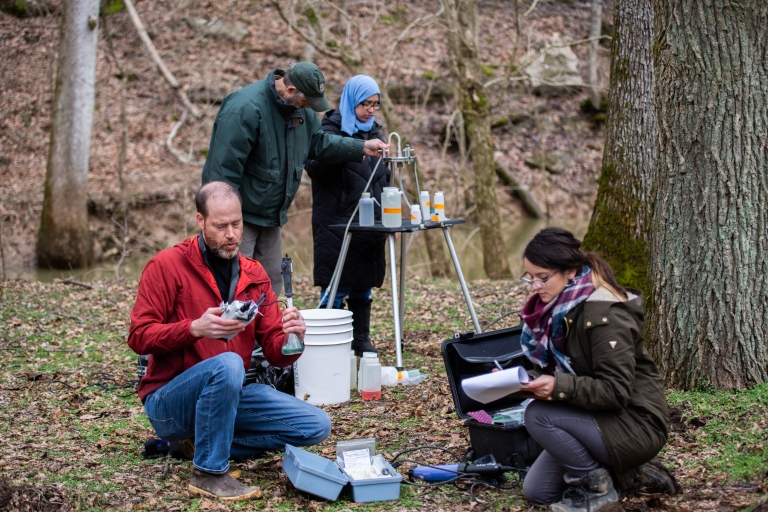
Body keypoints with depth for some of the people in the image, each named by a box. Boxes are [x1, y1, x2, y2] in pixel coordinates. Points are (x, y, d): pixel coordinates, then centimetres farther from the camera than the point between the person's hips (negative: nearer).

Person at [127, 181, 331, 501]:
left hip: (227, 396, 6)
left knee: (316, 427, -7)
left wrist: (292, 338, -22)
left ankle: (204, 443, 2)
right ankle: (209, 473, -20)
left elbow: (275, 353, 3)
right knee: (227, 364, -37)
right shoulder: (167, 265, -9)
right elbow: (139, 337, -14)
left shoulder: (254, 275, 6)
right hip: (168, 400, -6)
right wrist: (195, 328, -30)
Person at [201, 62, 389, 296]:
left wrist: (361, 147, 9)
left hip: (270, 216, 9)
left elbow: (318, 141, 20)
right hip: (241, 215, -9)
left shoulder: (300, 108, 4)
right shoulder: (246, 108, -24)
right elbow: (224, 169, -25)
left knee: (271, 281, 12)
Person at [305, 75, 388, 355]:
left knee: (363, 286, 12)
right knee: (335, 289, -4)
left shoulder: (373, 130, 16)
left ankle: (361, 340, 21)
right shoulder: (331, 130, -6)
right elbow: (313, 166, -19)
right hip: (336, 224, -6)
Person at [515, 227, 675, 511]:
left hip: (636, 425, -9)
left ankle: (597, 488, -7)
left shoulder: (603, 313, -24)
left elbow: (616, 390, -27)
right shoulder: (557, 307, 3)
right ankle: (624, 470, 15)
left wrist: (559, 387, -37)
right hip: (598, 418, 9)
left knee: (538, 415, -26)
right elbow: (552, 371, 8)